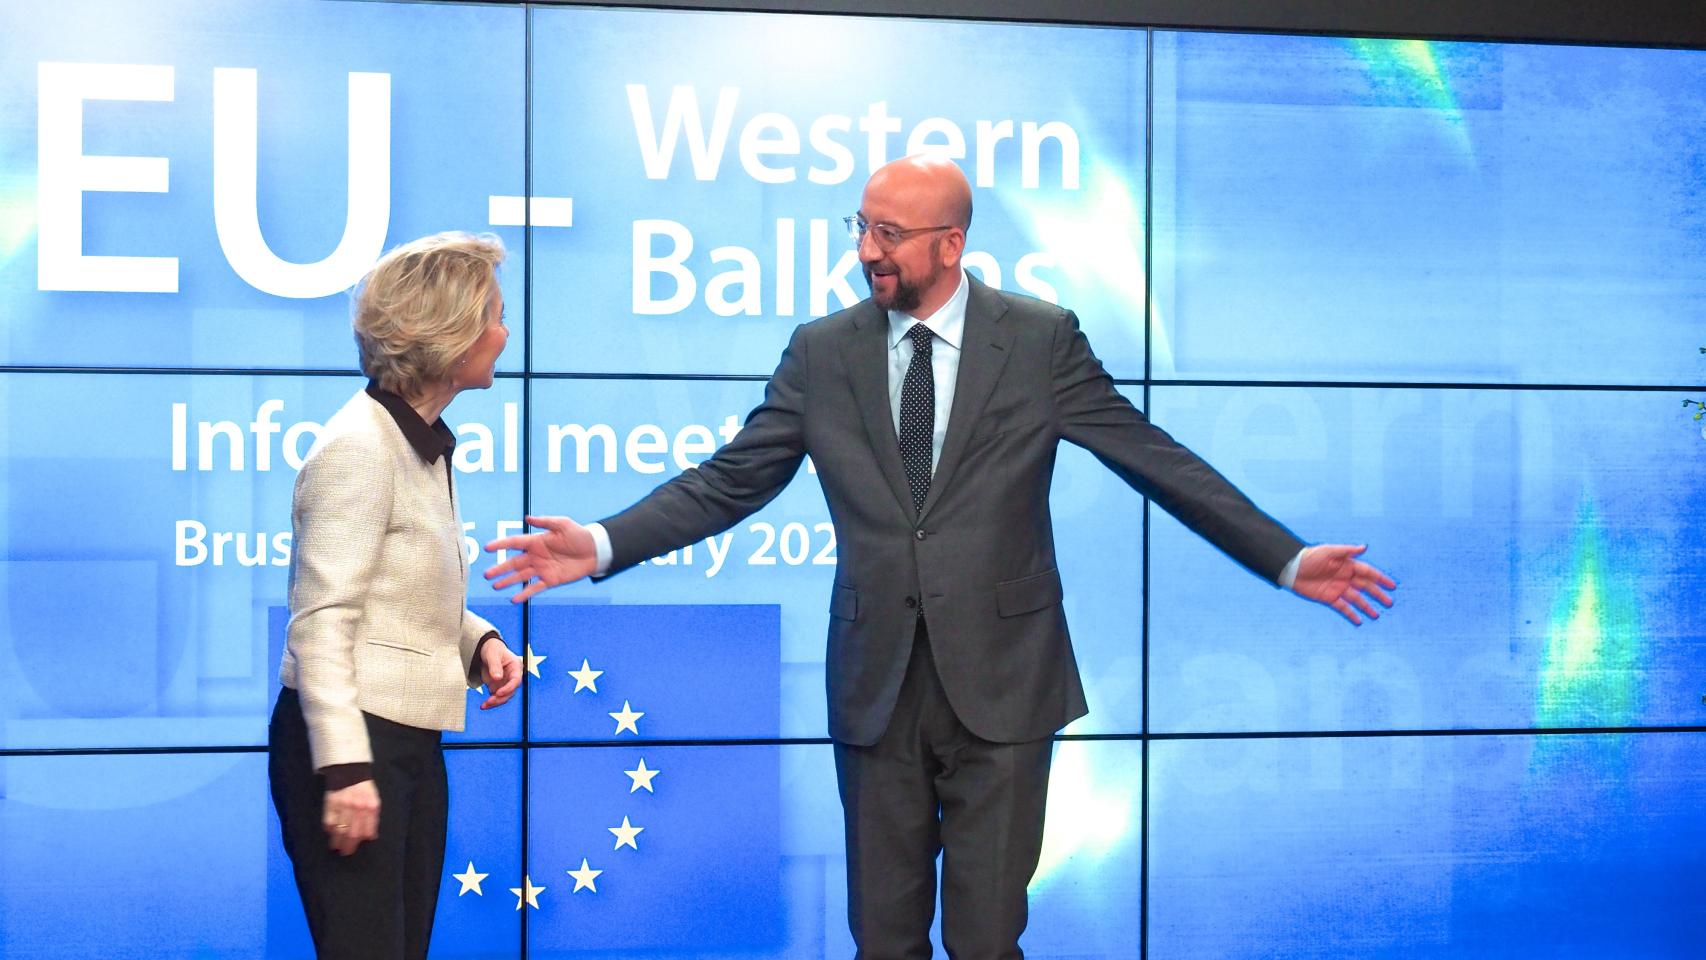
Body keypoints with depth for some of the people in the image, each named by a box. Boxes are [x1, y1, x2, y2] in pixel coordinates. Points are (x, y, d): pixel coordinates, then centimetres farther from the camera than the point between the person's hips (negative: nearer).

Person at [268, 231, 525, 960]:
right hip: (348, 741, -9)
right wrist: (344, 767, -24)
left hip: (413, 743, 9)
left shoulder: (427, 444, 13)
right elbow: (322, 620, -18)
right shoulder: (359, 447, -13)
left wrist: (478, 639, 1)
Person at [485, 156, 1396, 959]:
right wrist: (602, 544, -11)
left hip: (1000, 680, -2)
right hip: (876, 682, 2)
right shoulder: (823, 351, 3)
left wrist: (1287, 559, -8)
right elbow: (731, 478, 2)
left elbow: (1158, 459, -2)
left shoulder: (1041, 340, -2)